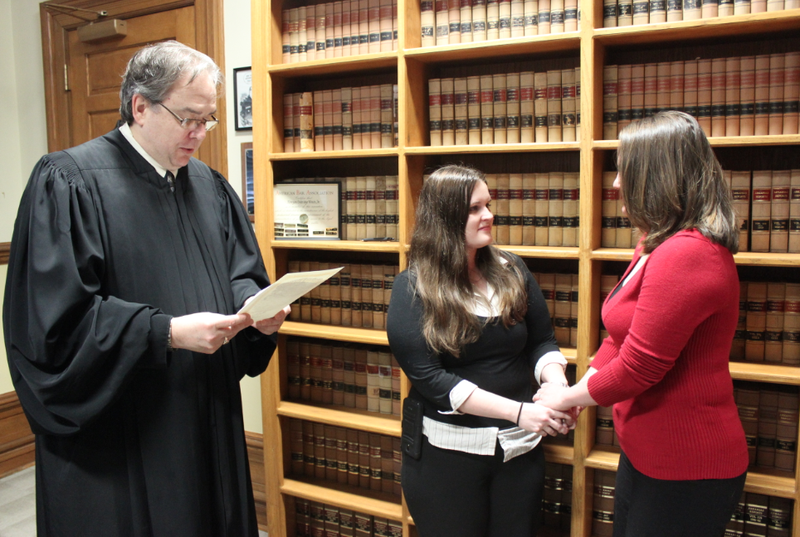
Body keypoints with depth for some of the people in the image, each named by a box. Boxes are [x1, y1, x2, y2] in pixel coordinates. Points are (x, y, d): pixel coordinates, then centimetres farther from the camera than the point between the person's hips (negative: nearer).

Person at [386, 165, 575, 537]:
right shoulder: (413, 288, -10)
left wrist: (557, 385, -16)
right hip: (446, 450, -3)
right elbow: (427, 376, -17)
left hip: (520, 446, 4)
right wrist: (518, 411, -24)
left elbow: (541, 342, 7)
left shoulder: (512, 272, 1)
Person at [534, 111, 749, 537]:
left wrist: (567, 398, -9)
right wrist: (576, 393, -1)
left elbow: (636, 369, -25)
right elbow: (621, 336, 11)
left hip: (685, 470, -9)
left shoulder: (686, 255, -26)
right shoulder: (657, 246, 9)